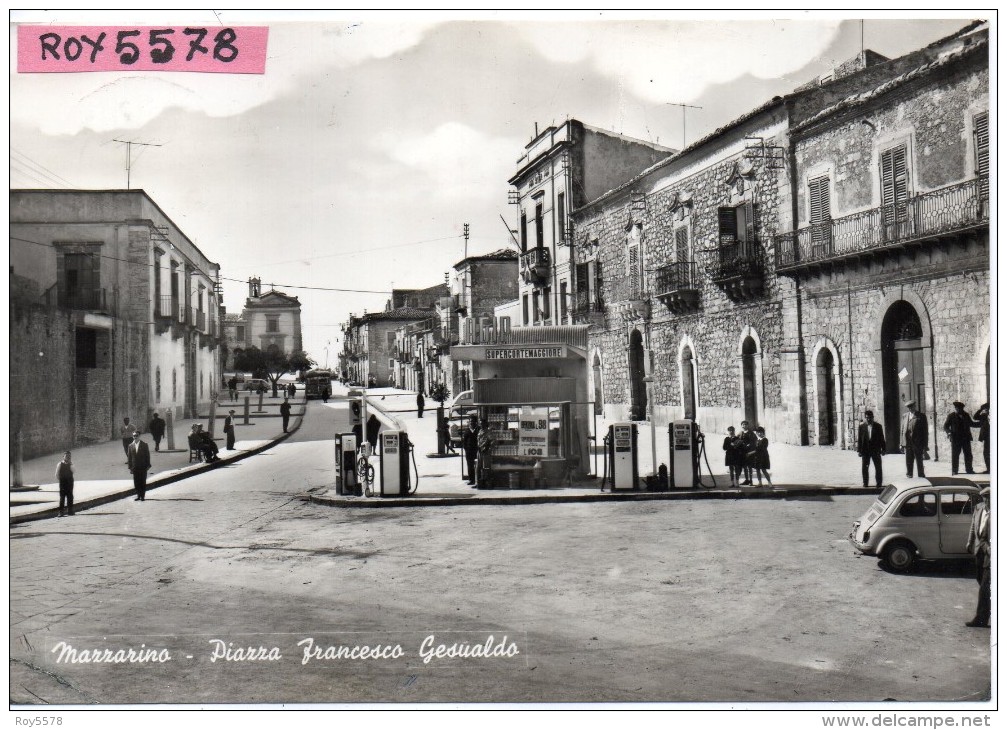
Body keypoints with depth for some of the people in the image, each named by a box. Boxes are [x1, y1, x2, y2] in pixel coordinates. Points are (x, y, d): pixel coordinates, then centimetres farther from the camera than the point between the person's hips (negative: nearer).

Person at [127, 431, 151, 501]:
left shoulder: (144, 444, 1)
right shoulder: (131, 445, 7)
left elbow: (147, 455, 0)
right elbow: (130, 457, 8)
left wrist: (148, 465, -5)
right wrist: (130, 467, 4)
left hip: (143, 467, -2)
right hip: (135, 467, 2)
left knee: (143, 482, -1)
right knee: (136, 482, 3)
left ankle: (142, 496, 5)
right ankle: (138, 495, 12)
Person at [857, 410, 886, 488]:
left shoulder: (878, 426, 2)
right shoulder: (862, 427, 2)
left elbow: (882, 438, 4)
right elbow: (859, 439, 2)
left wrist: (883, 449, 0)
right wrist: (859, 450, -2)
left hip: (876, 450, 0)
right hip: (865, 451, 0)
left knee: (878, 467, 2)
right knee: (864, 468, 3)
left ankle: (879, 483, 11)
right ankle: (865, 484, 12)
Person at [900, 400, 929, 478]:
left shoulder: (921, 415, 1)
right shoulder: (905, 415, 13)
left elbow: (925, 431, -1)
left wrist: (925, 445, -5)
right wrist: (902, 444, 7)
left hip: (918, 444, -3)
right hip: (907, 444, 3)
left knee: (919, 462, 5)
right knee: (908, 463, 6)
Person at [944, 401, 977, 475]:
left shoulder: (966, 415, 10)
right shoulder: (951, 416, 0)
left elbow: (971, 423, 23)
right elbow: (946, 426, 0)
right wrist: (949, 432, -17)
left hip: (966, 438, 4)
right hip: (956, 438, -4)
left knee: (968, 455, 6)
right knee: (955, 455, 0)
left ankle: (969, 470, 15)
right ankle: (954, 471, 6)